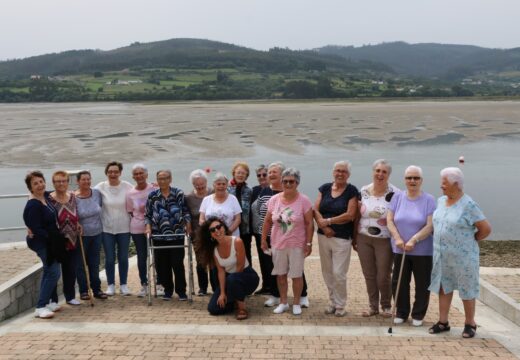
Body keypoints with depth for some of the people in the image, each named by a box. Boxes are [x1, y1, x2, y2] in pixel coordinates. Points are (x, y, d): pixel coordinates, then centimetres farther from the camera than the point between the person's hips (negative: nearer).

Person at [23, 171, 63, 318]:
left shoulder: (46, 196, 2)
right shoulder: (33, 205, -23)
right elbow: (36, 229, -24)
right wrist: (50, 237, -19)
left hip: (49, 241, 9)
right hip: (42, 242, -9)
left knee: (49, 272, 17)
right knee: (54, 272, -11)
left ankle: (50, 302, 29)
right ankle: (40, 307, -6)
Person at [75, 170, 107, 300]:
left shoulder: (97, 193, -3)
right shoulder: (73, 198, -13)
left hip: (97, 234, 3)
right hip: (81, 235, -3)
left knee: (95, 263, 12)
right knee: (81, 264, 6)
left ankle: (97, 289, 21)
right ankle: (83, 291, 17)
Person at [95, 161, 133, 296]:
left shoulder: (127, 187, -5)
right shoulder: (101, 187, -4)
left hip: (124, 228, 0)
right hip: (107, 228, 0)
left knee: (123, 258, 9)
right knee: (109, 258, 6)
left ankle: (123, 285, 23)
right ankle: (111, 285, 21)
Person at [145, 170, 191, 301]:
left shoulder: (179, 194, 2)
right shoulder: (152, 196, 6)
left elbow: (186, 212, 5)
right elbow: (147, 215, 10)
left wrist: (188, 226, -5)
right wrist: (148, 227, -4)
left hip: (177, 235, -2)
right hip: (159, 236, 2)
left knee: (178, 264, -1)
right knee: (162, 265, 6)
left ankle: (181, 291, 11)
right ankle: (167, 290, 21)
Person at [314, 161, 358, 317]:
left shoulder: (352, 191, -4)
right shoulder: (325, 188, 7)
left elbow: (350, 215, -12)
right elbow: (315, 210, 3)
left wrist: (328, 221, -10)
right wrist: (323, 226, -13)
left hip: (342, 238, -4)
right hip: (323, 236, 4)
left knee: (338, 273, -5)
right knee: (327, 272, 11)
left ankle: (340, 305, 13)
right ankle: (332, 302, 25)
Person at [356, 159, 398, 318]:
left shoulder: (394, 193, -8)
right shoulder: (363, 191, 3)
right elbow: (357, 216, 9)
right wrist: (354, 237, 9)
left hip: (384, 241, -3)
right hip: (364, 239, 3)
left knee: (383, 276, 4)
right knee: (369, 275, 11)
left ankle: (386, 306, 25)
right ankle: (373, 306, 26)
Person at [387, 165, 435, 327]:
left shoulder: (428, 200, -6)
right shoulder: (397, 197, 3)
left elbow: (430, 225, -11)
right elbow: (389, 220, 0)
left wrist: (413, 240, -21)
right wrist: (397, 238, -14)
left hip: (422, 251, -2)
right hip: (400, 250, 2)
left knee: (422, 284, 8)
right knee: (399, 283, 9)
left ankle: (418, 315, 24)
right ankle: (401, 313, 26)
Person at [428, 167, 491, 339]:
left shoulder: (469, 205, -17)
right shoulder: (441, 201, 4)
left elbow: (486, 229, -14)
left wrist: (471, 241, -3)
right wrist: (441, 239, 11)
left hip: (462, 257, -6)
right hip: (442, 255, 6)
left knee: (466, 291, 8)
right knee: (443, 287, 12)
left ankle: (470, 324, 23)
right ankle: (443, 322, 23)